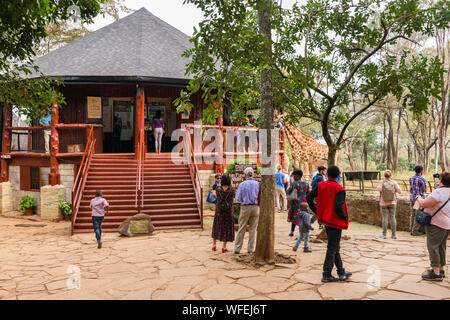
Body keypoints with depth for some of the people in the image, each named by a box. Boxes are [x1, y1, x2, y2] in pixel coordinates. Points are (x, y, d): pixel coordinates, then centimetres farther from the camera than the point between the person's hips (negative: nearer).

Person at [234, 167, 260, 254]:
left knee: (241, 229, 6)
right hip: (255, 207, 1)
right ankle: (250, 249, 11)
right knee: (253, 229, 8)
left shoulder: (242, 185, -4)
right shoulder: (258, 184, 0)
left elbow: (238, 199, -5)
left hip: (245, 207, -1)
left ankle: (237, 248, 9)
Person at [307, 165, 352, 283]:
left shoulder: (320, 186, 1)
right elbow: (338, 207, -26)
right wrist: (345, 217, -7)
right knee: (332, 249, 2)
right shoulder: (339, 189, -17)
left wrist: (317, 211, 9)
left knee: (335, 247, 18)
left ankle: (341, 273, 27)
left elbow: (309, 198, 0)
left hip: (326, 220, 7)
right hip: (335, 222, -7)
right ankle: (326, 275, 8)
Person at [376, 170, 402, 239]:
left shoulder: (382, 182, -8)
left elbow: (379, 189, -24)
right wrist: (395, 187, 11)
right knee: (392, 217, 5)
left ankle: (384, 234, 5)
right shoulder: (394, 182, -6)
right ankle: (393, 234, 8)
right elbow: (399, 191, -7)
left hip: (383, 203, -1)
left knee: (384, 217, 1)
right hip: (392, 202, 1)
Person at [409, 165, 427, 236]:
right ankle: (415, 231, -1)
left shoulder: (411, 178, 8)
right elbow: (425, 190, -7)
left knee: (412, 215, 11)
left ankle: (411, 229, 14)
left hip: (412, 198, 7)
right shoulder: (422, 179, -12)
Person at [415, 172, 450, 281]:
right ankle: (441, 270, 26)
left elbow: (424, 204, -21)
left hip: (437, 224, -9)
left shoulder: (439, 192, -21)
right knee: (441, 247, 17)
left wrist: (419, 198, -2)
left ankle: (436, 272, -3)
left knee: (433, 246, -3)